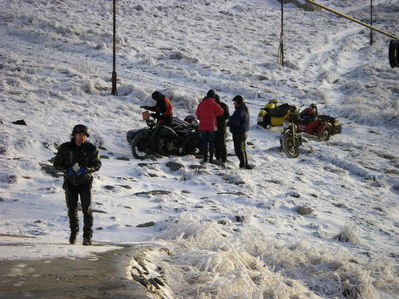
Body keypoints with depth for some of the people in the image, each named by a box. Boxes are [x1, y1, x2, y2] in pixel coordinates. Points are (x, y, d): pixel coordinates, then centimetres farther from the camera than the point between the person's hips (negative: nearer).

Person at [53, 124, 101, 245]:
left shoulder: (92, 149, -8)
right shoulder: (65, 148, -7)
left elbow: (97, 164, -4)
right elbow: (57, 164, -2)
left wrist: (87, 169, -23)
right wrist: (67, 170, -20)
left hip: (85, 182, -1)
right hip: (70, 182, 1)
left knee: (87, 209, -8)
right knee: (72, 209, 11)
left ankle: (87, 236, -3)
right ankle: (74, 231, 34)